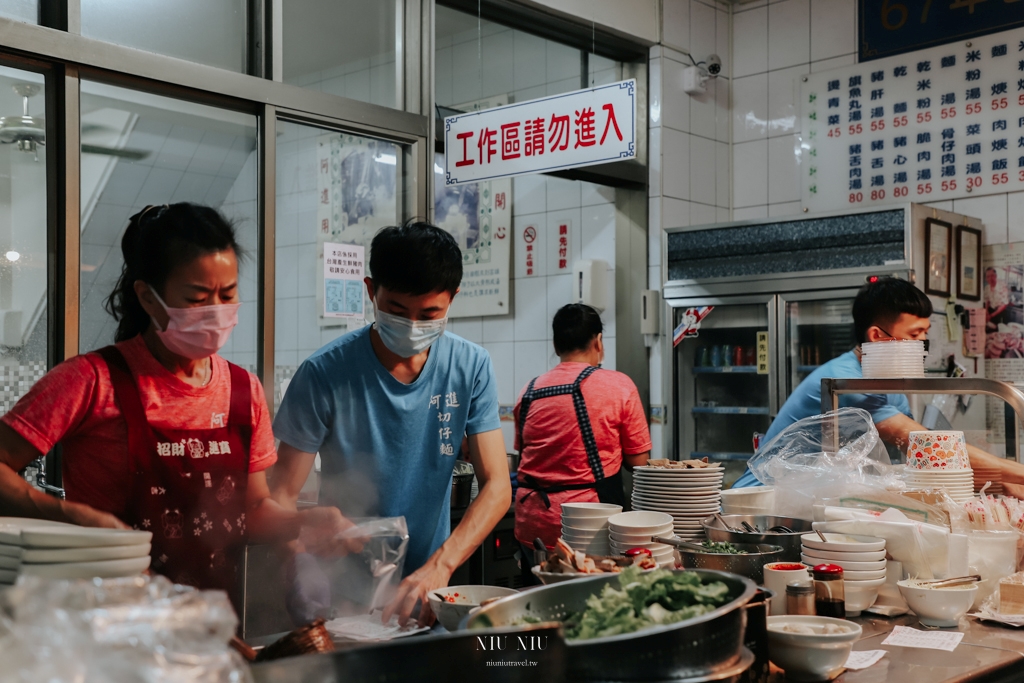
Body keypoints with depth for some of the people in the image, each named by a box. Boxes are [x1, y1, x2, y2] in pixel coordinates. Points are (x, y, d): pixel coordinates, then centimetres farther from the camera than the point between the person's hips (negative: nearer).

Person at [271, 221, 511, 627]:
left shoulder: (471, 368, -3)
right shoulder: (325, 373, -11)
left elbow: (497, 486, -6)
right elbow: (284, 495, -8)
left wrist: (440, 565, -21)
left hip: (428, 589, 2)